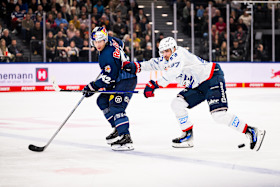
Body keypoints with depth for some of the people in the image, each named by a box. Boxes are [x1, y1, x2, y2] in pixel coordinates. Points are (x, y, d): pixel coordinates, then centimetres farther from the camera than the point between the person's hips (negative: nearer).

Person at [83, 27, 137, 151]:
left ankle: (125, 139, -27)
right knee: (102, 101, 15)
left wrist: (93, 87, -19)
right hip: (118, 80, 11)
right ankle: (118, 129, 19)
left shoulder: (107, 56, -26)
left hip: (126, 81, -11)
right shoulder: (110, 40, 2)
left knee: (116, 108, -21)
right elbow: (120, 43, 26)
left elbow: (108, 78, -25)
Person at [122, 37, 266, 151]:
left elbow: (172, 73, -32)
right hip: (197, 86, 10)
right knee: (177, 104, 1)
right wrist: (136, 66, -9)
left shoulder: (179, 53, -19)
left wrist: (155, 85, -40)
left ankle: (251, 132, -17)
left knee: (219, 115, -22)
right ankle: (188, 137, 9)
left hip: (213, 78, -10)